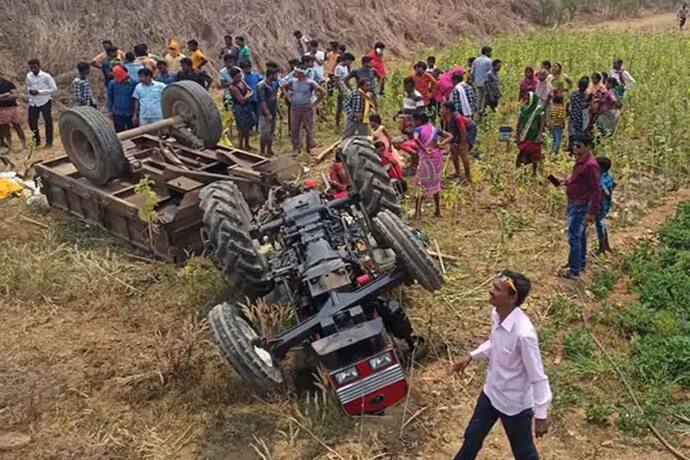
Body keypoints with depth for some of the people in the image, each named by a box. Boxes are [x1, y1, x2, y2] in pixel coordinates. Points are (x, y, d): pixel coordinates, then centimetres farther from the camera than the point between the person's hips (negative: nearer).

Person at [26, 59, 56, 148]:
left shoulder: (46, 76, -11)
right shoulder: (28, 76, 5)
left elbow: (54, 89, -12)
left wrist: (39, 92, -17)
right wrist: (30, 90, -5)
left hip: (45, 102, -5)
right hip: (33, 102, 5)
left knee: (48, 122, 2)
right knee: (32, 122, 7)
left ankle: (49, 142, 14)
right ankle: (37, 140, 25)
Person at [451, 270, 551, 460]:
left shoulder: (523, 333, -36)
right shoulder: (497, 313, -12)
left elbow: (538, 377, -27)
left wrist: (541, 415, -21)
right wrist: (471, 356, 10)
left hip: (515, 404, -7)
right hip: (491, 393, 7)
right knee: (472, 436, 28)